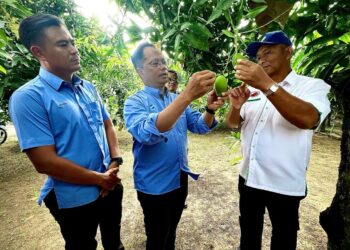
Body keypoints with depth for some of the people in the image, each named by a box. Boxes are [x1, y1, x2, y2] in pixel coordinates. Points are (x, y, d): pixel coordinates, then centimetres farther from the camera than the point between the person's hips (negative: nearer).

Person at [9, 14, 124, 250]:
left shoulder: (88, 87, 2)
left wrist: (115, 163, -7)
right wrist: (100, 179, -15)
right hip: (75, 199, -5)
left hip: (112, 186, 6)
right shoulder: (28, 97, -18)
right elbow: (45, 162, -22)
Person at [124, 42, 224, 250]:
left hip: (180, 181, 5)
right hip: (154, 186, -5)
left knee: (171, 233, 27)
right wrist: (187, 95, -42)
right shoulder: (135, 102, -15)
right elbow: (148, 133, -35)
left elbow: (199, 126, 0)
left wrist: (210, 109, -23)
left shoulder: (177, 99, 4)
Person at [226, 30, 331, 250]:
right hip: (248, 178, 4)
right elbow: (233, 124, 4)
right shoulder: (253, 88, 4)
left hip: (284, 185, -3)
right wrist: (235, 107, -18)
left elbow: (308, 119, -29)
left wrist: (267, 85, -38)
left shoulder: (312, 86, -9)